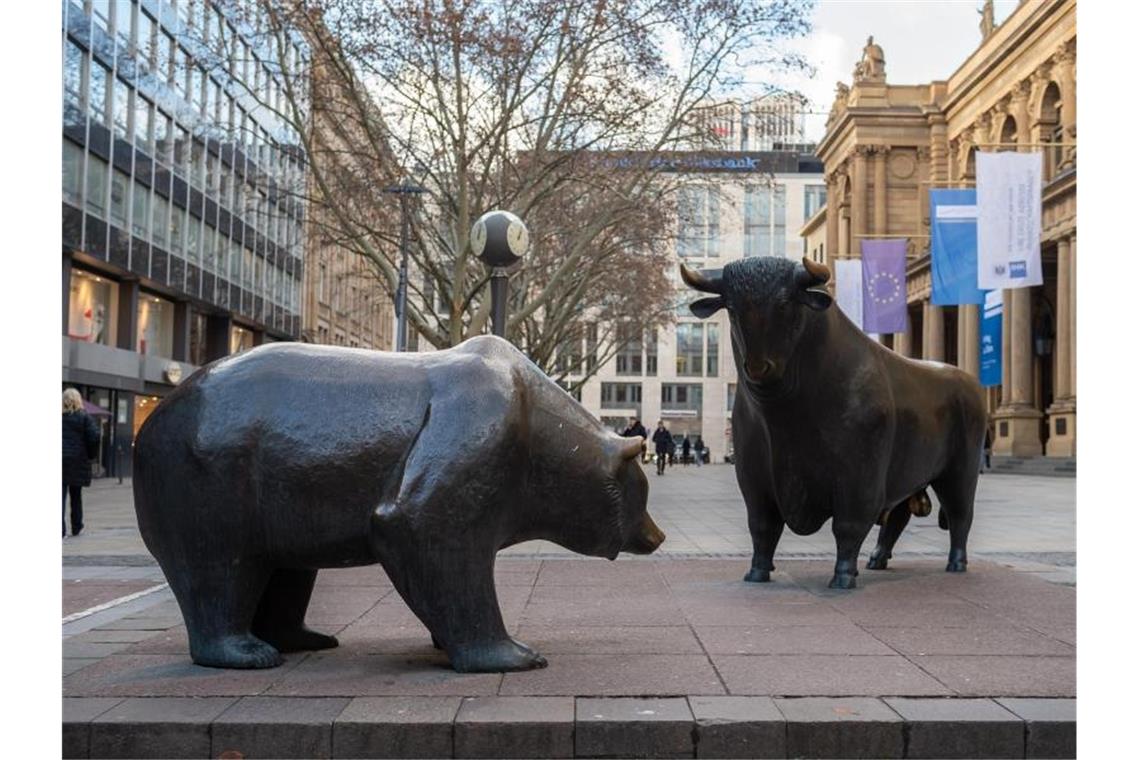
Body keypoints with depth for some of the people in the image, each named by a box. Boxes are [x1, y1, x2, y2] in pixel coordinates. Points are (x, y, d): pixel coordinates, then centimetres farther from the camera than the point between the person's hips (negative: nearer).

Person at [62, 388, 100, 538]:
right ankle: (77, 528, 22)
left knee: (61, 495, 1)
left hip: (61, 460, 0)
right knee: (76, 495, 15)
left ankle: (61, 530, -7)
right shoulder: (84, 417, -2)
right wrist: (91, 455, 5)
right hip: (77, 461, 0)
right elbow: (94, 437, -9)